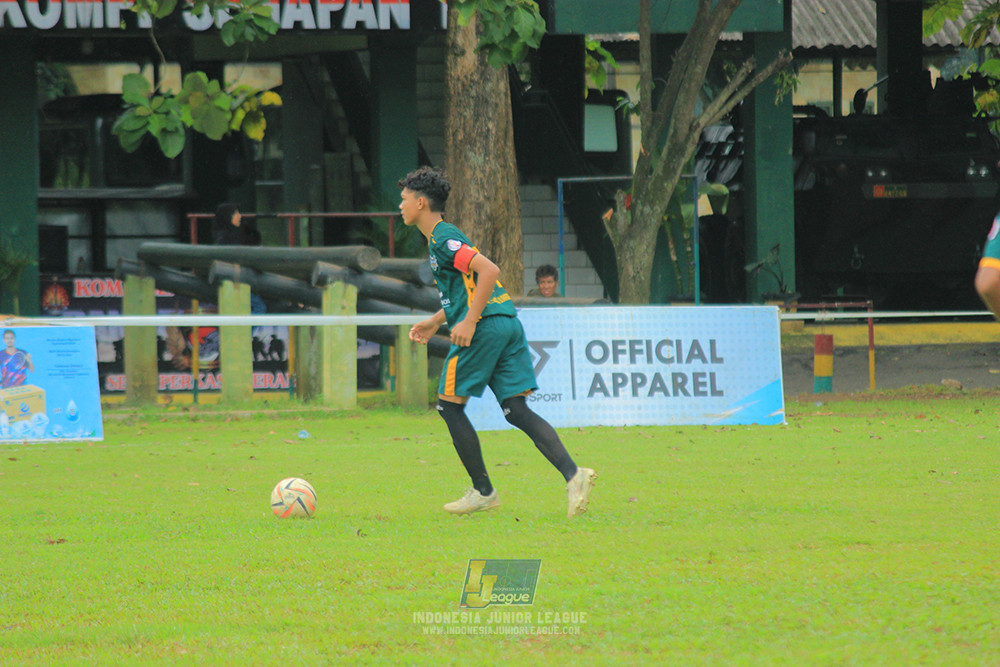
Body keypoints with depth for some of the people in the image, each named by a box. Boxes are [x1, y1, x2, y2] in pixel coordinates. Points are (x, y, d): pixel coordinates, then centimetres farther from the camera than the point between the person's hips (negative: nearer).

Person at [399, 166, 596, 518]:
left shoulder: (442, 238, -7)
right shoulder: (444, 236, 23)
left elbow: (489, 270, -19)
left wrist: (469, 321, -21)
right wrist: (435, 321, 31)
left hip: (485, 327, -9)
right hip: (508, 324, 9)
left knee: (450, 406, 3)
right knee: (516, 409, 2)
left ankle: (483, 491, 6)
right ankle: (573, 474, -14)